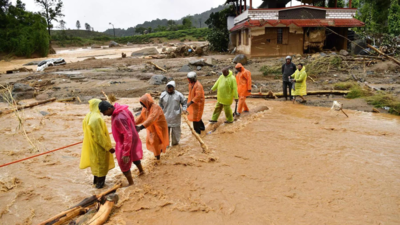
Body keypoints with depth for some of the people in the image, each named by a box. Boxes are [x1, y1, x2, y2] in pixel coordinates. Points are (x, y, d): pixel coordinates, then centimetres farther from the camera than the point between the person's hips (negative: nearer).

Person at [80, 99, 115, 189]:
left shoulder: (88, 116, -1)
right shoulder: (96, 119, -31)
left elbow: (85, 129, 11)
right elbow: (100, 136, -29)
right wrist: (109, 147, -20)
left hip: (92, 145, 9)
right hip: (99, 146, -9)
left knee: (95, 162, 25)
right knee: (101, 163, 9)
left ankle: (96, 180, 42)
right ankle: (100, 183, 24)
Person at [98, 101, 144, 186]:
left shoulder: (118, 118, -36)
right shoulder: (121, 109, -8)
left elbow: (128, 135, -35)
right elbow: (132, 120, 8)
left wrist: (126, 153, -31)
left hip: (126, 142, -9)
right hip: (133, 139, 9)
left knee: (123, 164, 7)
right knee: (134, 155, 31)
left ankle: (131, 183, 24)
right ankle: (141, 171, 55)